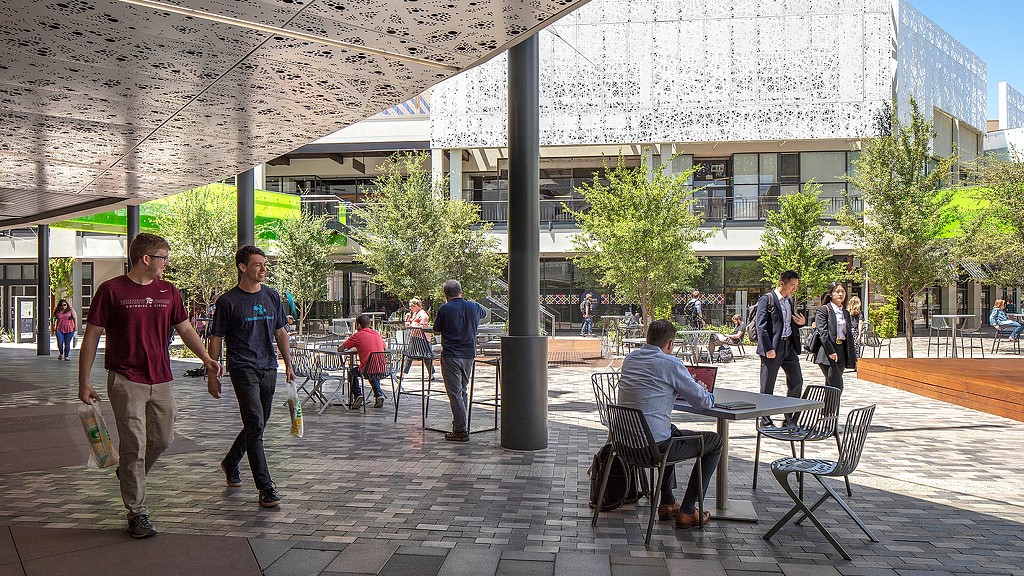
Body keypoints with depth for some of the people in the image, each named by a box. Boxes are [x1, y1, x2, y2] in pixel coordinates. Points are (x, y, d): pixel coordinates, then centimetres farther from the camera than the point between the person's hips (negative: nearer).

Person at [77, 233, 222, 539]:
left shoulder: (168, 291, 9)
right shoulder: (111, 290, -5)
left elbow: (185, 329, 16)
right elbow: (91, 337, -2)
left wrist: (206, 358, 0)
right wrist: (84, 382, -3)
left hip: (160, 380, 5)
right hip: (126, 381, -5)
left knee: (163, 439, 10)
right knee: (134, 445, -3)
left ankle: (130, 475, 40)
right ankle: (137, 512, 9)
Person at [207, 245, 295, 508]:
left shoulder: (272, 296, 11)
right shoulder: (228, 301, -4)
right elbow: (216, 339, 0)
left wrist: (288, 364, 12)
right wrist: (212, 374, -2)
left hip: (268, 368, 6)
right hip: (243, 368, -6)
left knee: (257, 425, 14)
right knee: (255, 425, -12)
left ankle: (230, 463, 40)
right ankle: (266, 488, -10)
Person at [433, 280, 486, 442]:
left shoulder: (444, 309, -7)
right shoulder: (473, 307, 5)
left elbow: (437, 330, 4)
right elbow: (484, 313, 28)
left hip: (451, 355, -5)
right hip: (469, 355, 5)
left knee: (455, 392, -2)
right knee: (463, 391, 17)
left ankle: (461, 431, -3)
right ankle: (459, 424, 23)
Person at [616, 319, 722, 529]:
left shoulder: (630, 359, 10)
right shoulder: (670, 363, -12)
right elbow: (702, 401, -4)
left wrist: (676, 391, 28)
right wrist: (709, 395, 19)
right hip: (653, 445, -8)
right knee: (714, 442, 10)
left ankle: (667, 503, 37)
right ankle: (687, 512, 12)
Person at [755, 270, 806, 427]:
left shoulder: (790, 301, 16)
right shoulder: (767, 299, -8)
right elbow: (761, 325, -14)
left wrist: (802, 322, 4)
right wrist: (768, 349, -19)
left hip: (789, 347, 7)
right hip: (772, 349, -7)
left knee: (797, 382, 6)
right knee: (767, 387, 1)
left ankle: (790, 418, 18)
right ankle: (765, 421, 11)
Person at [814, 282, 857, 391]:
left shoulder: (846, 313, 19)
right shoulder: (823, 310, -2)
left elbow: (850, 335, 19)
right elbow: (822, 332, -11)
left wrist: (853, 357, 13)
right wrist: (831, 352, -19)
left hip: (842, 352, 6)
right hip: (828, 352, -6)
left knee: (830, 386, 7)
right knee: (837, 386, -15)